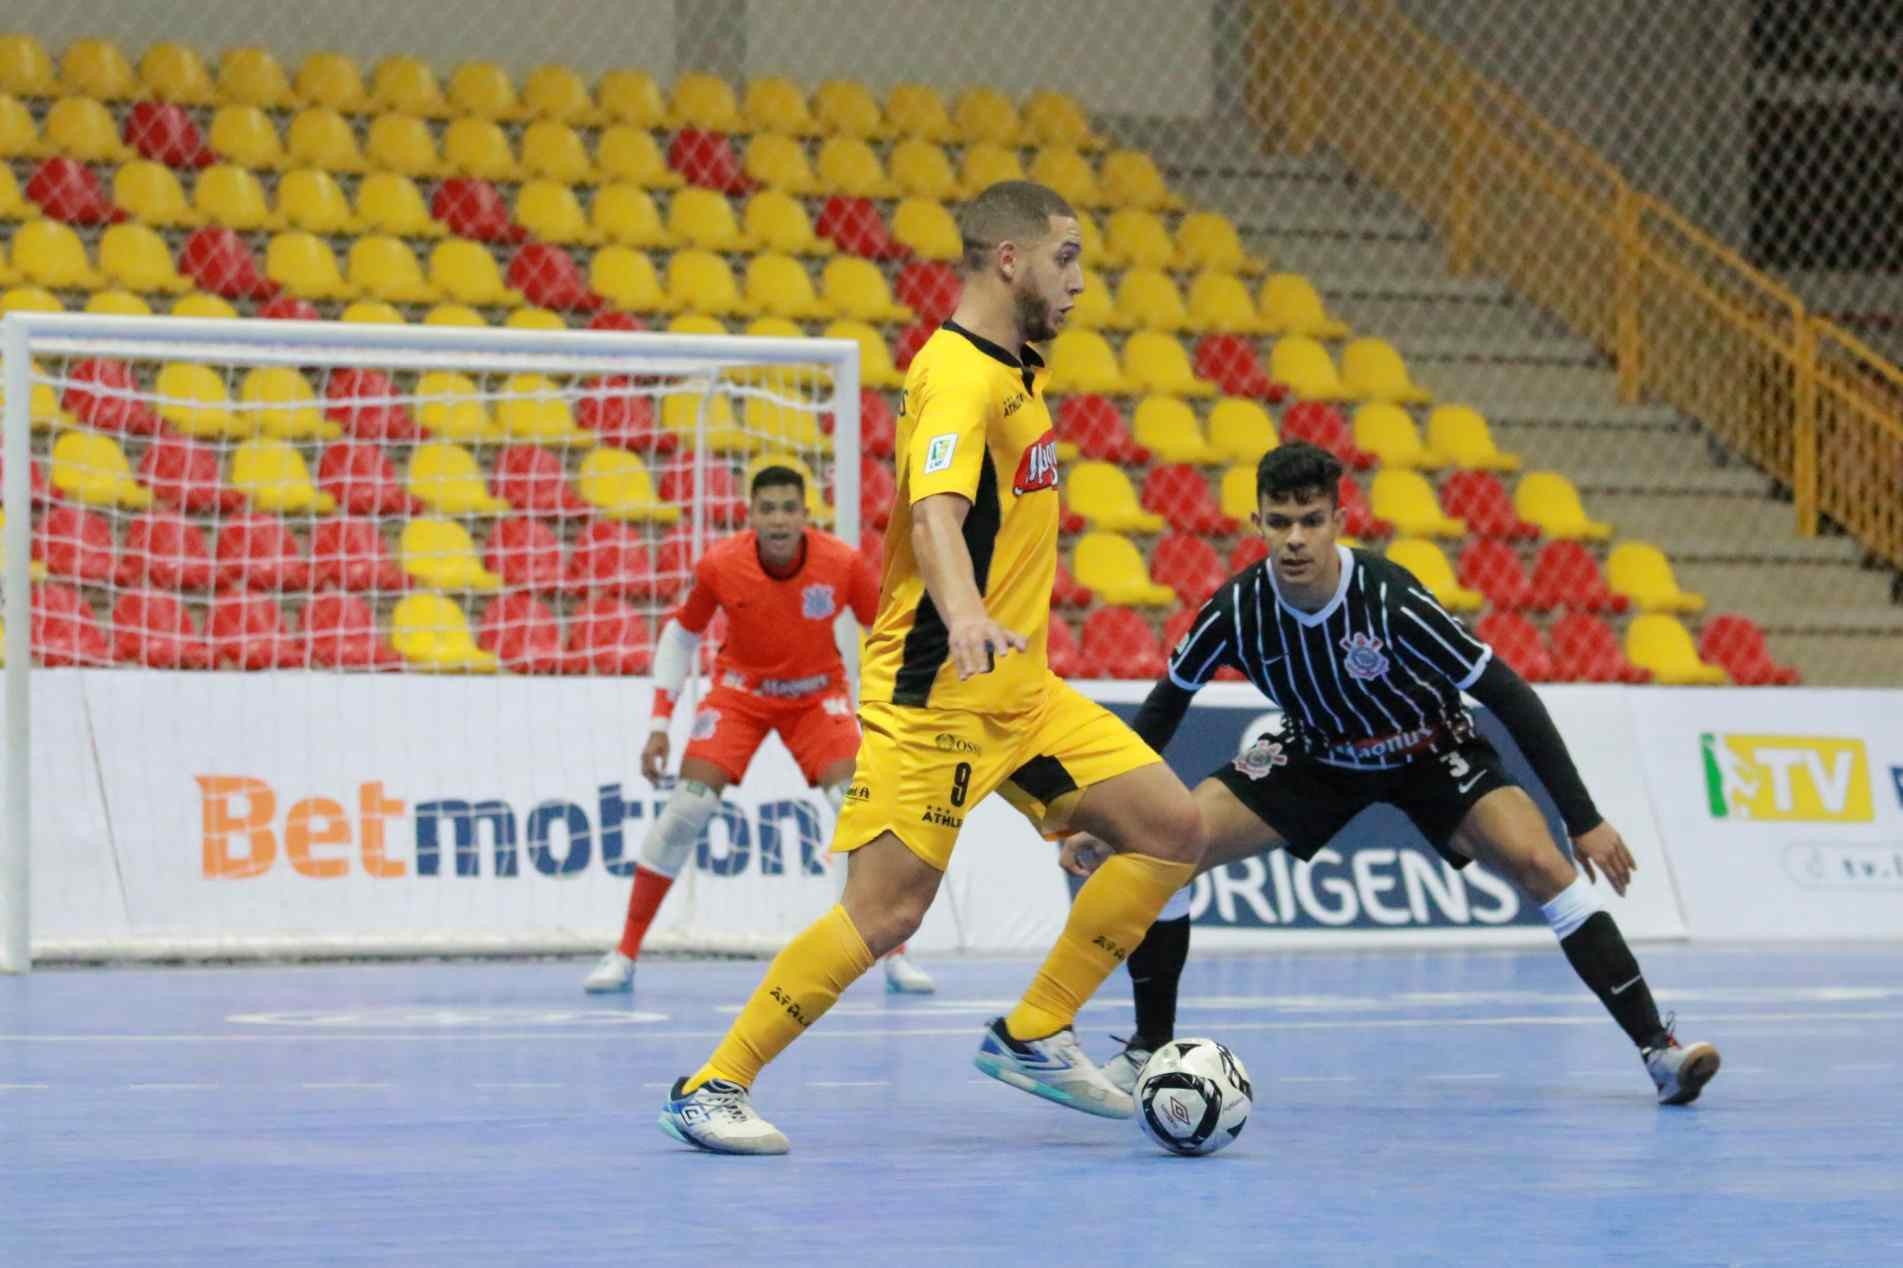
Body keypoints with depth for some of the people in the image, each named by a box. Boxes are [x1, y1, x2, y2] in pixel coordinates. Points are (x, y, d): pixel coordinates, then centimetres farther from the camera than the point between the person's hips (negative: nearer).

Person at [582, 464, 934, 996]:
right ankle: (625, 956, -2)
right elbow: (680, 633, -4)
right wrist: (659, 723, -6)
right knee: (683, 810, -13)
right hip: (739, 690, 0)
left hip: (816, 695, 0)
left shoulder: (842, 564, -22)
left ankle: (895, 957, -4)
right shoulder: (720, 565, -21)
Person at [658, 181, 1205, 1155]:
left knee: (1173, 829, 0)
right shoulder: (961, 376, -16)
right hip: (935, 694, -9)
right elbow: (934, 517, -34)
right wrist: (965, 618, -51)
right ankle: (712, 1087, -4)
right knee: (887, 910, -15)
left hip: (1016, 689, 9)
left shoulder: (1012, 371, 15)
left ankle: (1033, 1036, 9)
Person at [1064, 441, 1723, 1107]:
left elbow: (1507, 695, -27)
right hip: (1314, 753, 3)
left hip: (1429, 750, -2)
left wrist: (1585, 821, -27)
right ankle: (1149, 1048, 3)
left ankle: (1658, 1049, -15)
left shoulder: (1391, 599, -33)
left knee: (1541, 865, -26)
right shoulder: (1237, 610, -24)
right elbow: (1165, 705, -5)